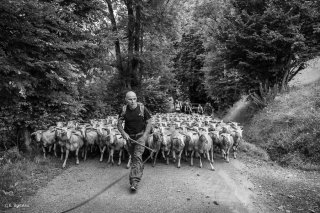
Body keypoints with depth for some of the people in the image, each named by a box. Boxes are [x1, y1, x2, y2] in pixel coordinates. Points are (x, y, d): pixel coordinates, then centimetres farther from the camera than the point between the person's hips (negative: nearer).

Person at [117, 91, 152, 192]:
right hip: (129, 136, 4)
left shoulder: (142, 108, -13)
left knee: (137, 156, -16)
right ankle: (140, 171, 45)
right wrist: (124, 134, -17)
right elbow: (119, 124, -1)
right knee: (133, 156, 17)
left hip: (141, 135, -3)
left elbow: (149, 122, -6)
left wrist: (145, 135, -15)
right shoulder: (124, 110, -8)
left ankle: (134, 181, -17)